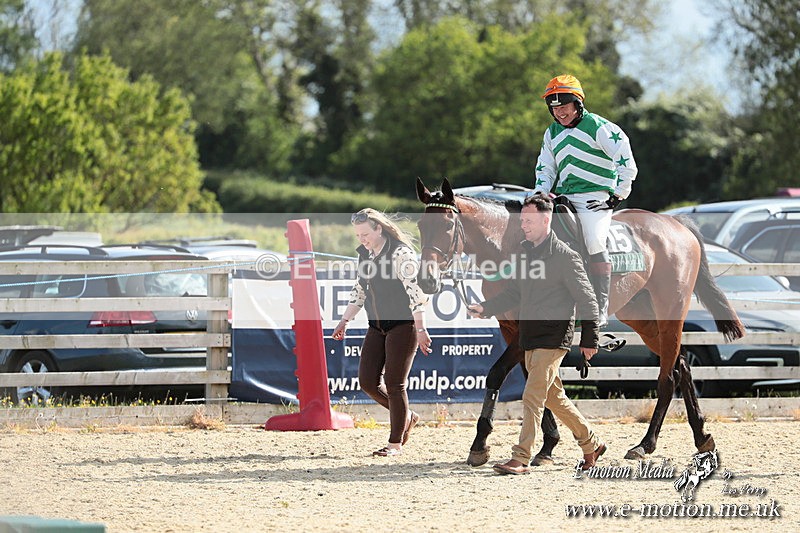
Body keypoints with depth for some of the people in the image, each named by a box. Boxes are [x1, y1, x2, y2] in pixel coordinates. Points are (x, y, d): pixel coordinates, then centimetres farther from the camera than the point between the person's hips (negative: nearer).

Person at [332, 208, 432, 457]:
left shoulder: (401, 254, -14)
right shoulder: (365, 254, 10)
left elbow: (414, 291, -19)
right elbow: (359, 290, 20)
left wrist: (421, 329, -24)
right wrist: (344, 321, 17)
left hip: (403, 325, -8)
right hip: (377, 326, 8)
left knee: (394, 383, -6)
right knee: (367, 380, 2)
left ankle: (396, 443, 3)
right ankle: (406, 417, 23)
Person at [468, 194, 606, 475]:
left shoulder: (565, 256, -12)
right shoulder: (523, 252, 10)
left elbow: (586, 299, -8)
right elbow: (514, 293, 18)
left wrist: (589, 340, -7)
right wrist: (485, 308, 2)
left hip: (553, 338, -8)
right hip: (530, 338, 8)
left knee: (533, 396, -13)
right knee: (553, 396, 16)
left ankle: (521, 459, -13)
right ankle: (591, 444, 30)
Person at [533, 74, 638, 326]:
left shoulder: (598, 128, -5)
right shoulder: (552, 134, 16)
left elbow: (627, 164, -6)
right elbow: (546, 168, 26)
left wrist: (617, 198, -7)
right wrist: (540, 193, 8)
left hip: (595, 198, -7)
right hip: (564, 199, 7)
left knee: (594, 243, -25)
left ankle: (600, 310, -25)